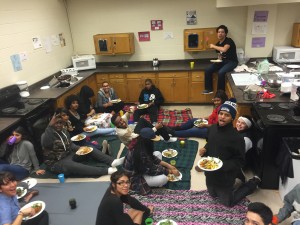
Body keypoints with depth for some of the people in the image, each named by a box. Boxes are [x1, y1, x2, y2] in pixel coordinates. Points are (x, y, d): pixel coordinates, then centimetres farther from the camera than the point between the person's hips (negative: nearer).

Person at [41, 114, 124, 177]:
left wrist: (79, 148, -4)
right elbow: (45, 143, -39)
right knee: (73, 166, -38)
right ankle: (107, 170, -46)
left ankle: (112, 162, -25)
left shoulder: (64, 131, 6)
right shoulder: (47, 134, -16)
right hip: (57, 163, -8)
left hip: (69, 154, 8)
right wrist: (50, 125, -46)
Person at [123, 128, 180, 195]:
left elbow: (152, 158, 6)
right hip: (134, 178, -9)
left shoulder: (138, 146, -8)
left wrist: (167, 165, 2)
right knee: (163, 179, -26)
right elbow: (152, 170, -24)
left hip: (138, 169, 9)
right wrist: (171, 171, -12)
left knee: (158, 153, 8)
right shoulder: (141, 154, -35)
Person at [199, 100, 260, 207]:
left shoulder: (236, 138, -26)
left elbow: (240, 161, -18)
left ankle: (253, 183, 31)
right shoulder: (212, 128, -8)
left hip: (225, 177, -6)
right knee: (213, 195, 28)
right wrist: (204, 149, -9)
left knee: (228, 203, 17)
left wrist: (222, 165, -31)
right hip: (210, 173, 6)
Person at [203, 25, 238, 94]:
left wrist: (213, 46, -20)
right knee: (208, 70, -8)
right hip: (222, 61, 7)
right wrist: (218, 59, -5)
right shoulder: (218, 44, 7)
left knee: (221, 72, -33)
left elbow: (224, 49, -34)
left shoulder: (229, 41, -14)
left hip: (231, 62, -7)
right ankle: (209, 89, 4)